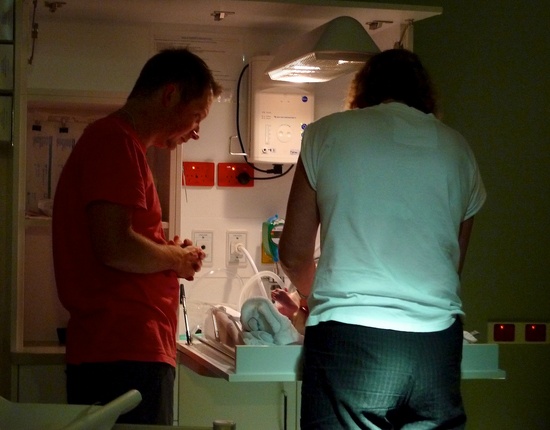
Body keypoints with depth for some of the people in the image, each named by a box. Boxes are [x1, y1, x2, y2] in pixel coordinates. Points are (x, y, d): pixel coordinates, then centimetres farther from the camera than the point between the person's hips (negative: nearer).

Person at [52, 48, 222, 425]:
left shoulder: (114, 140, 20)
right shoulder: (116, 142, -12)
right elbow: (115, 249, -22)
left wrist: (168, 253, 12)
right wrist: (178, 258, -5)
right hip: (125, 354, -10)